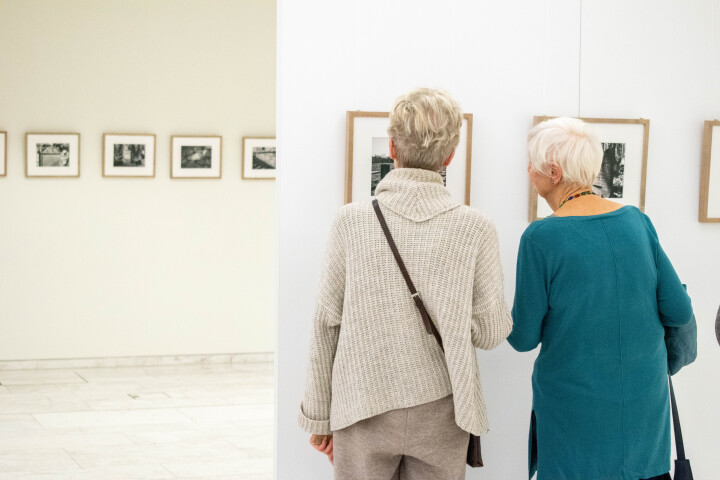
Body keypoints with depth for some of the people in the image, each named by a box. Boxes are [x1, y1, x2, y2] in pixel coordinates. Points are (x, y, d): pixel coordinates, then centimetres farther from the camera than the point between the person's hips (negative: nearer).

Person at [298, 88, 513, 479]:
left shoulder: (351, 221, -8)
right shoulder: (475, 228, -8)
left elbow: (327, 323, -3)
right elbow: (489, 333, -2)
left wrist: (319, 415, 8)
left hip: (363, 413, 0)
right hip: (439, 414, 0)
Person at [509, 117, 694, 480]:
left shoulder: (541, 237, -16)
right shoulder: (637, 220, -2)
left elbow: (523, 338, -10)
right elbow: (679, 312, 0)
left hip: (575, 412, -4)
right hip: (645, 405, 4)